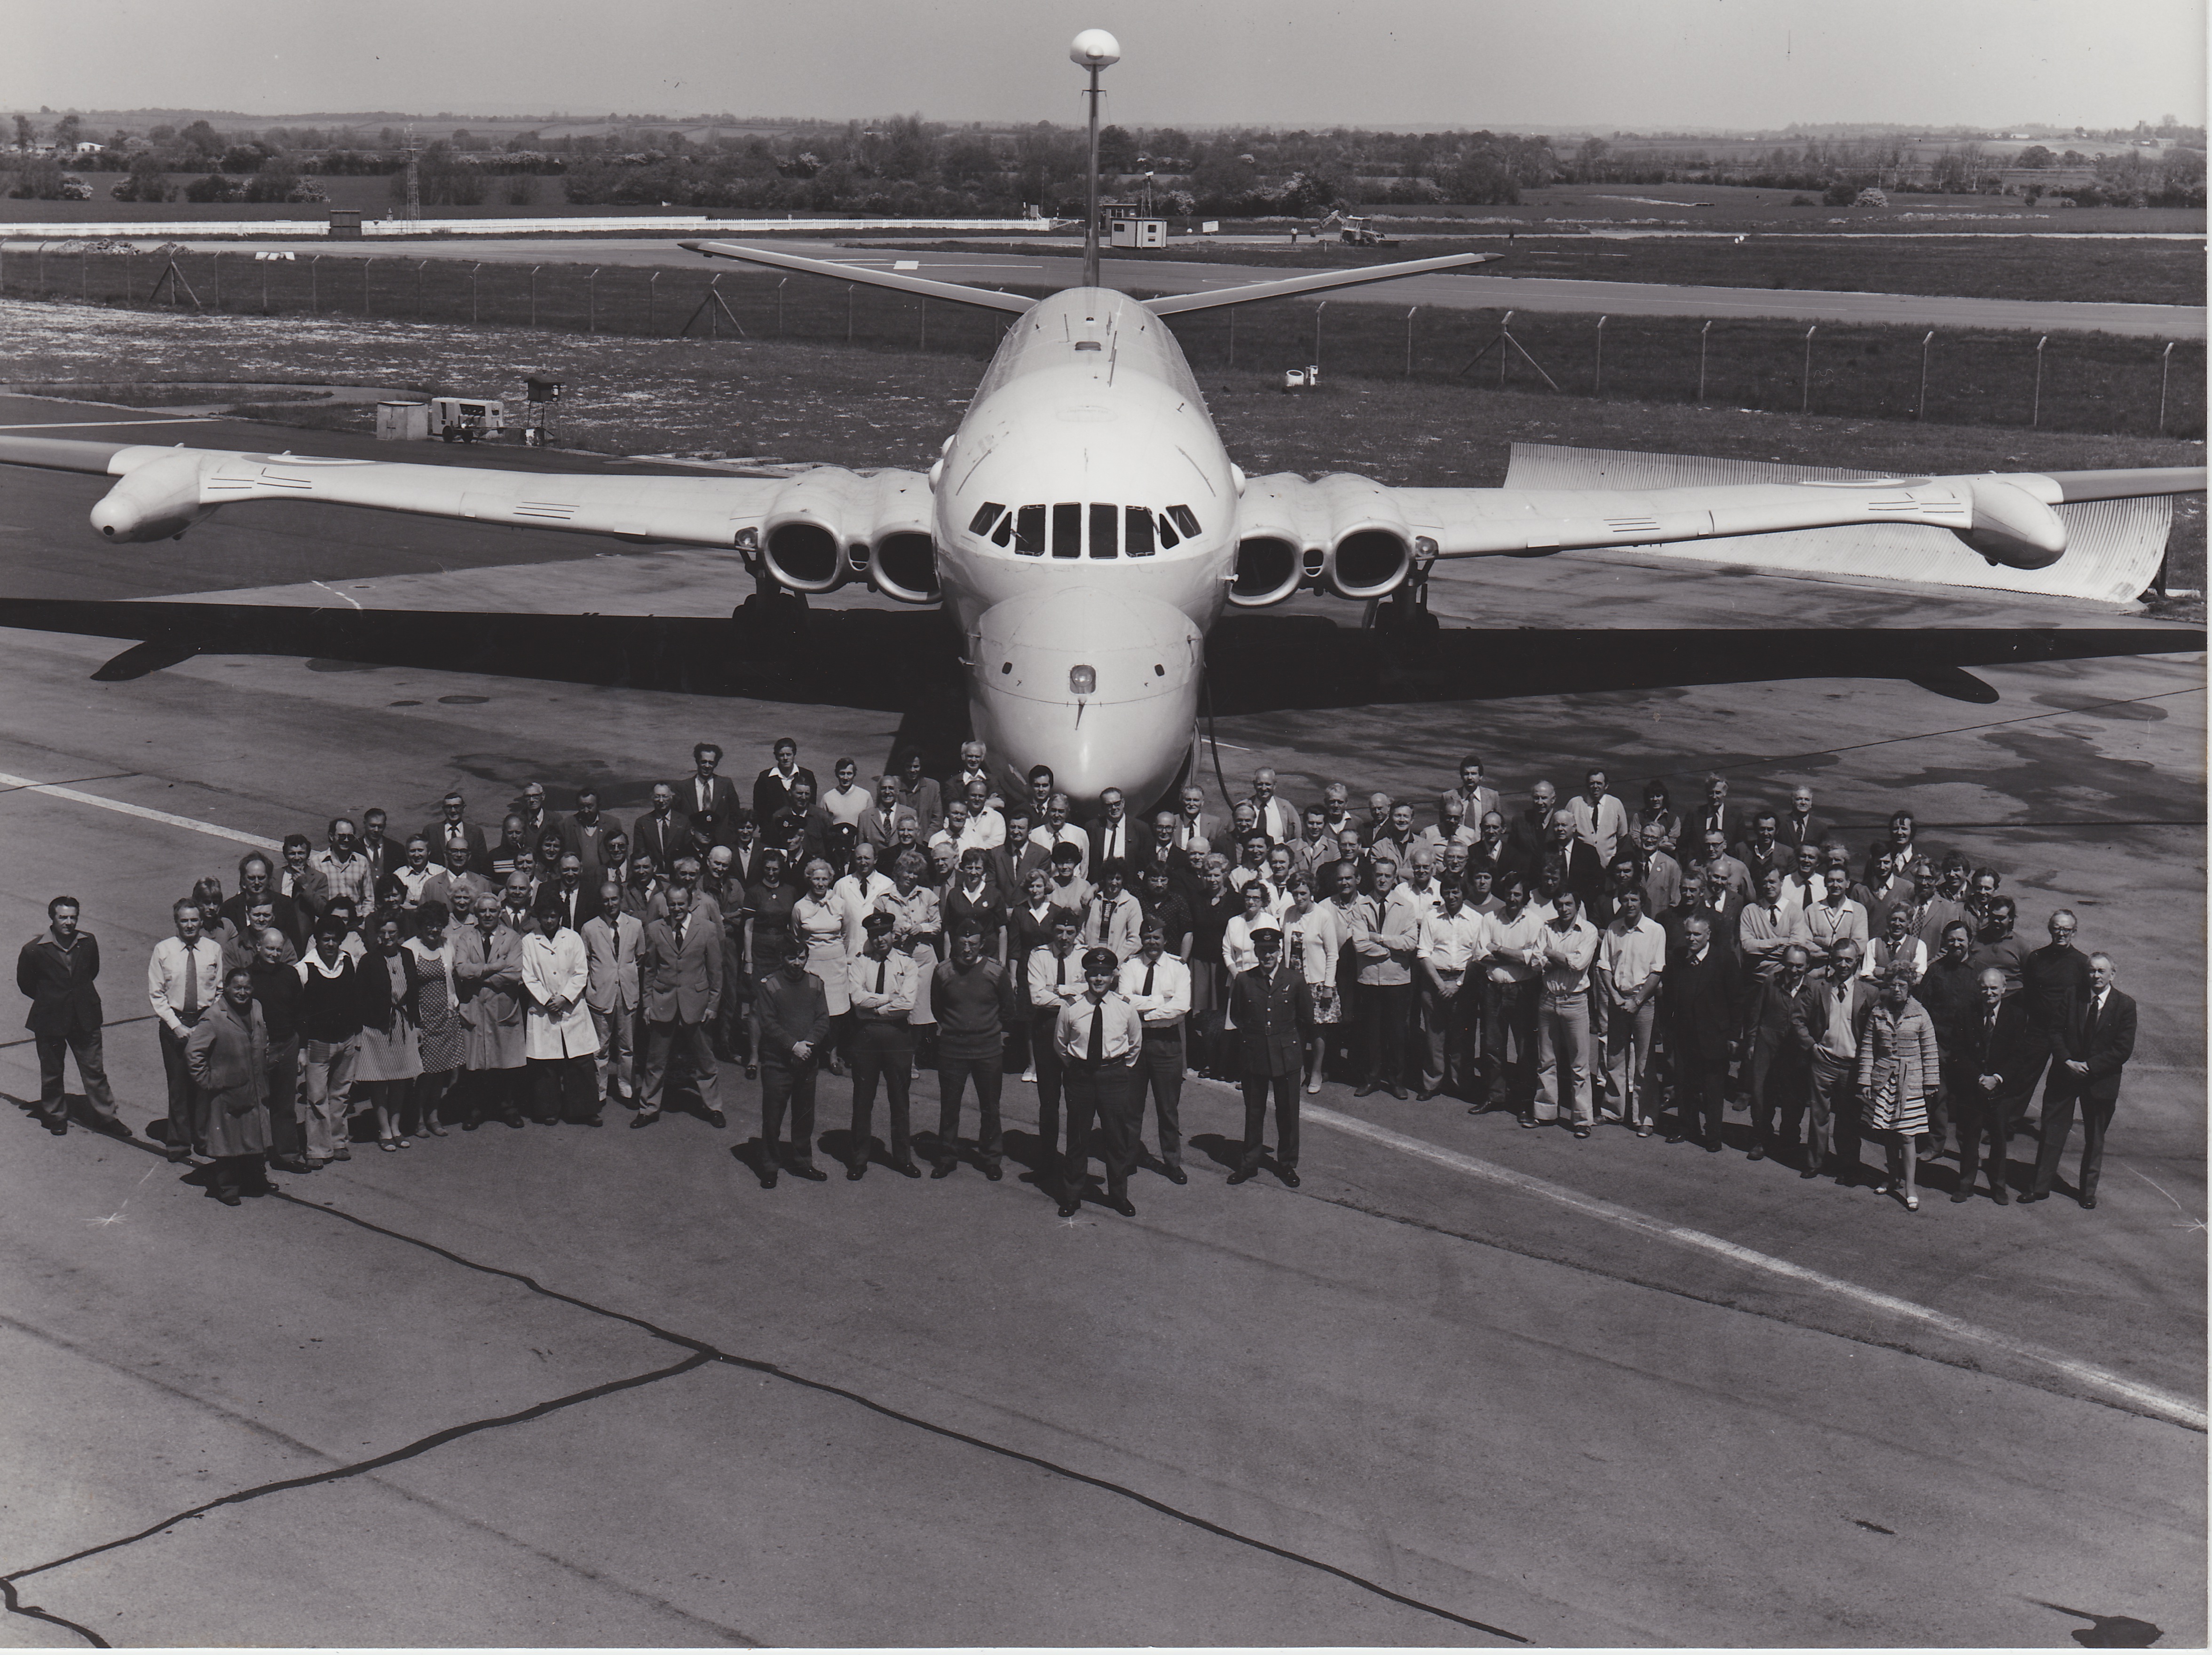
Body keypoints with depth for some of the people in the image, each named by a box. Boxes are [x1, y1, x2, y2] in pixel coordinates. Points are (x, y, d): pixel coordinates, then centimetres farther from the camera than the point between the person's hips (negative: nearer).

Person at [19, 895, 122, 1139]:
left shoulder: (89, 943, -3)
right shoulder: (35, 950, -13)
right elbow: (25, 984, 2)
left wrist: (79, 995, 10)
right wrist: (50, 1000, 6)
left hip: (85, 1018, 2)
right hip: (49, 1020, -2)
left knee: (94, 1069, 8)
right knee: (52, 1073, 13)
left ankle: (105, 1117, 18)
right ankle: (55, 1117, 31)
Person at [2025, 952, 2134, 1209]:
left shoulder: (2125, 1006, -3)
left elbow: (2124, 1050, -8)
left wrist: (2090, 1067, -15)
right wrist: (2068, 1061, -11)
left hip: (2101, 1080, -1)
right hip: (2064, 1075, 1)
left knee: (2095, 1138, 10)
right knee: (2052, 1130, 2)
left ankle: (2088, 1190, 23)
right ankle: (2040, 1186, 10)